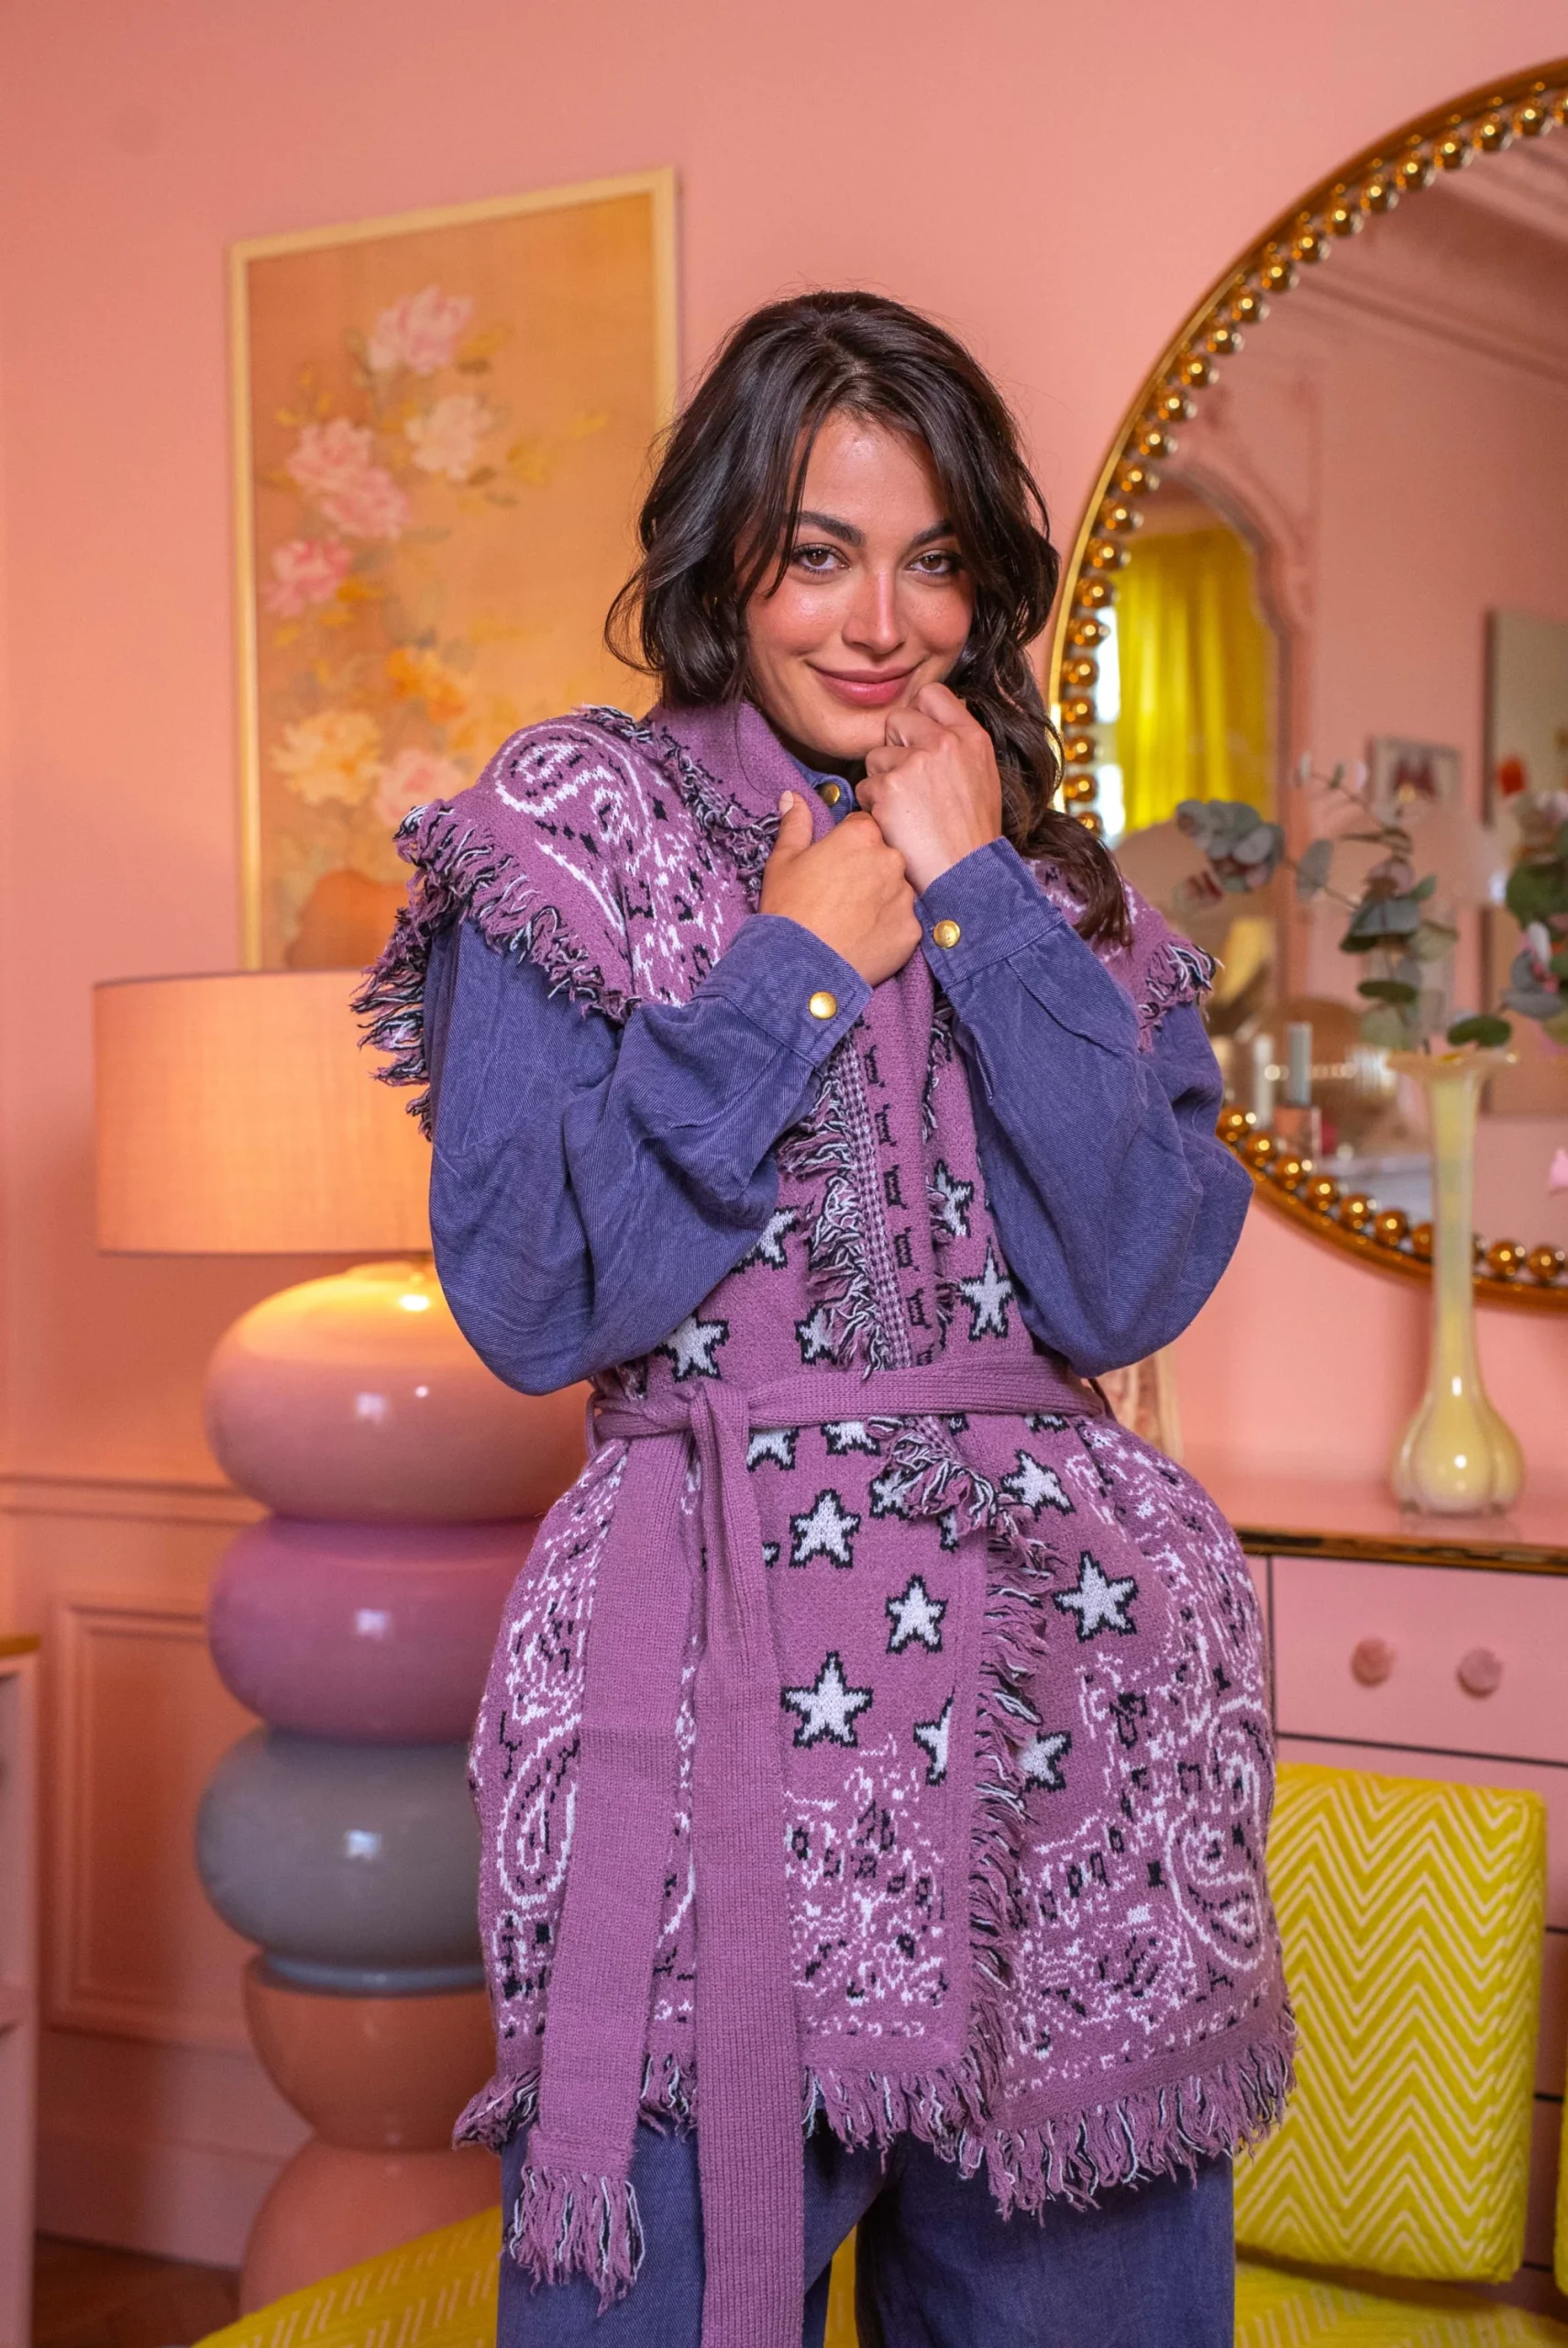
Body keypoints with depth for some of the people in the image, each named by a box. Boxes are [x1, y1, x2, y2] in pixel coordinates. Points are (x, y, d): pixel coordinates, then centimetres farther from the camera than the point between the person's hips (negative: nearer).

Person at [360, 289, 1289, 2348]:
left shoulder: (1061, 886, 12)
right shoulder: (574, 833, 2)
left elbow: (1135, 1283, -4)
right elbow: (530, 1299, -9)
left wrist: (974, 900, -5)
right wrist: (803, 967, -8)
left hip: (1061, 1679, 4)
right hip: (720, 1671, -3)